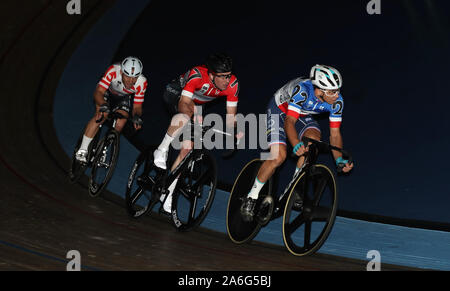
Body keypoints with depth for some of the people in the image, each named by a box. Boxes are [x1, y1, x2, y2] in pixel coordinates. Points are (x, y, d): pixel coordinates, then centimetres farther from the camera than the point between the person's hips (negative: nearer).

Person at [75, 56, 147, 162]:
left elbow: (137, 107, -20)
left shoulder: (142, 83, -31)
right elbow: (98, 92, -38)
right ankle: (82, 150, -19)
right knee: (101, 116, -28)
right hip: (107, 93, -2)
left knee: (119, 125, -19)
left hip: (123, 98, 2)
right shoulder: (113, 71, -38)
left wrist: (136, 116, -43)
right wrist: (103, 105, -58)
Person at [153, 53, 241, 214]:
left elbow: (231, 116, -19)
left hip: (197, 104, 5)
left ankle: (167, 195, 1)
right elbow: (184, 103, -44)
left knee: (187, 149, -7)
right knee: (187, 112, -42)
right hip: (176, 94, -4)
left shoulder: (232, 84, -26)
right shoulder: (197, 75, -38)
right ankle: (161, 151, -26)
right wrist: (196, 116, -64)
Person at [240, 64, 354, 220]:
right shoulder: (303, 90, -39)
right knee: (279, 156, -21)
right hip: (279, 109, -5)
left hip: (303, 115, 5)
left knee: (314, 138, -26)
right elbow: (289, 121, -44)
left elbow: (335, 134, -16)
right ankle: (251, 198, -4)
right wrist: (296, 145, -61)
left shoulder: (337, 101, -23)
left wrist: (340, 160, -30)